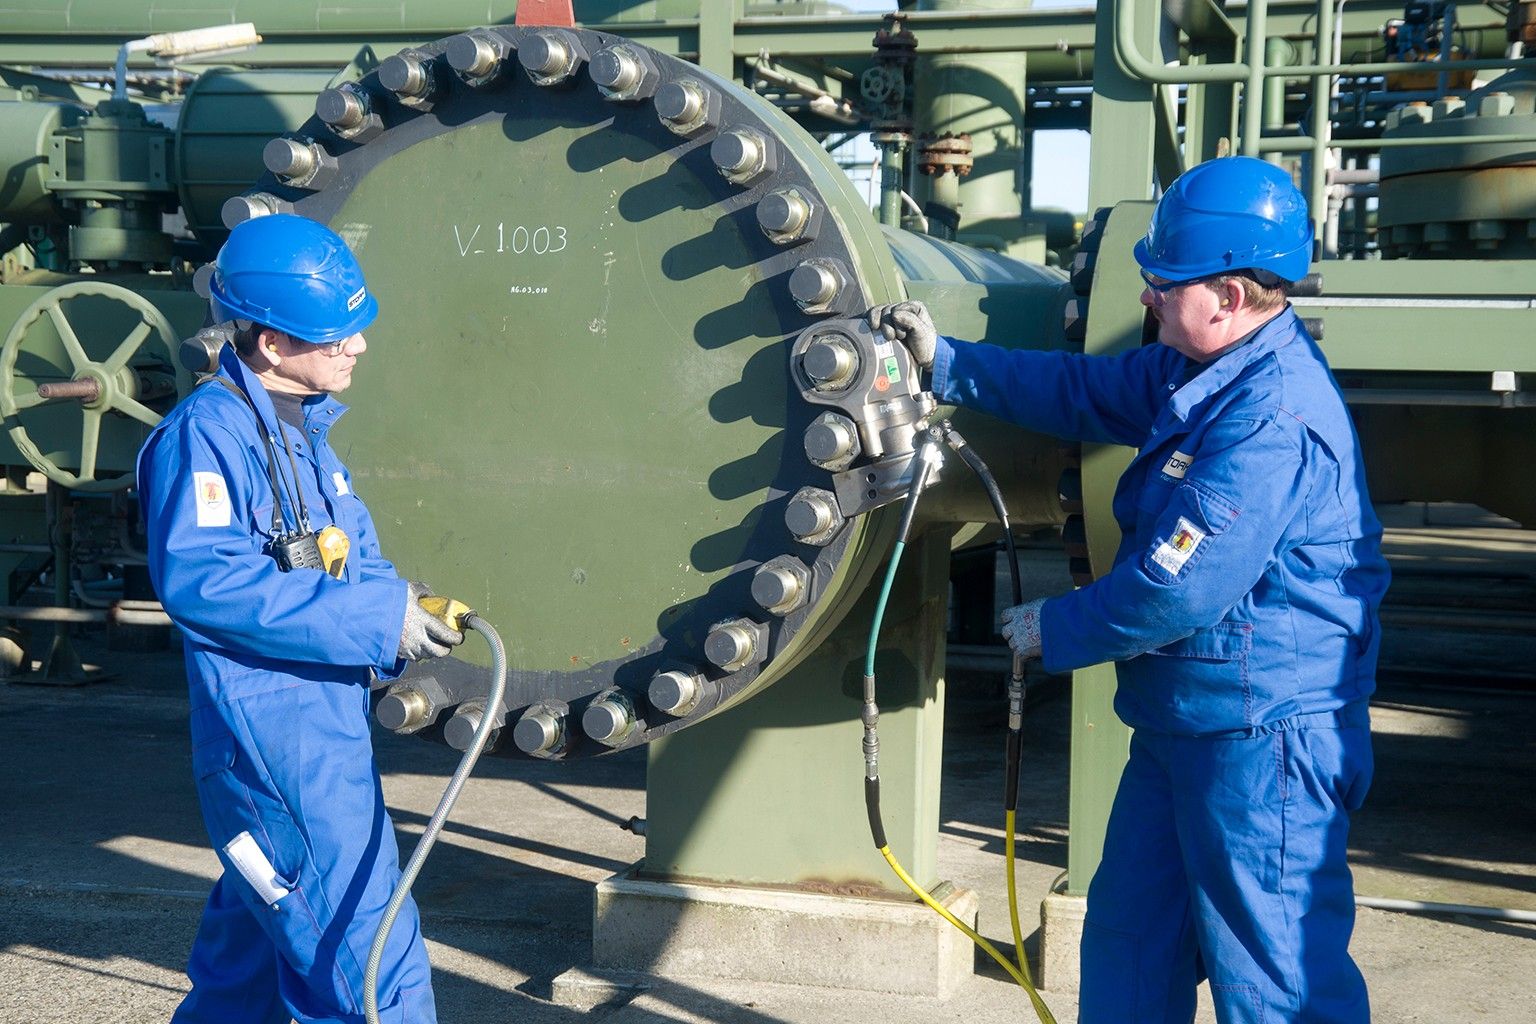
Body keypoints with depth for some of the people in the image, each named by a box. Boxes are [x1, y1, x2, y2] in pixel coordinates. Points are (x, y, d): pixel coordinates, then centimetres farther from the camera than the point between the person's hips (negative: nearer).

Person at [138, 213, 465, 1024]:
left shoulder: (303, 427, 14)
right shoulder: (207, 432, -15)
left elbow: (348, 551, 21)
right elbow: (199, 577, -27)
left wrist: (399, 602, -2)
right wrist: (375, 620, -27)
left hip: (326, 724, 10)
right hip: (273, 736, -10)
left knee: (254, 942, 23)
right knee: (369, 958, -8)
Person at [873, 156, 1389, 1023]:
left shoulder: (1274, 421, -25)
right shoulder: (1200, 373, 6)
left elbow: (1175, 591, -26)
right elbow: (1084, 391, 21)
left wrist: (1058, 630, -11)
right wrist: (945, 362, 18)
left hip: (1261, 737, -10)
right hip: (1181, 722, 10)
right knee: (1129, 938, 21)